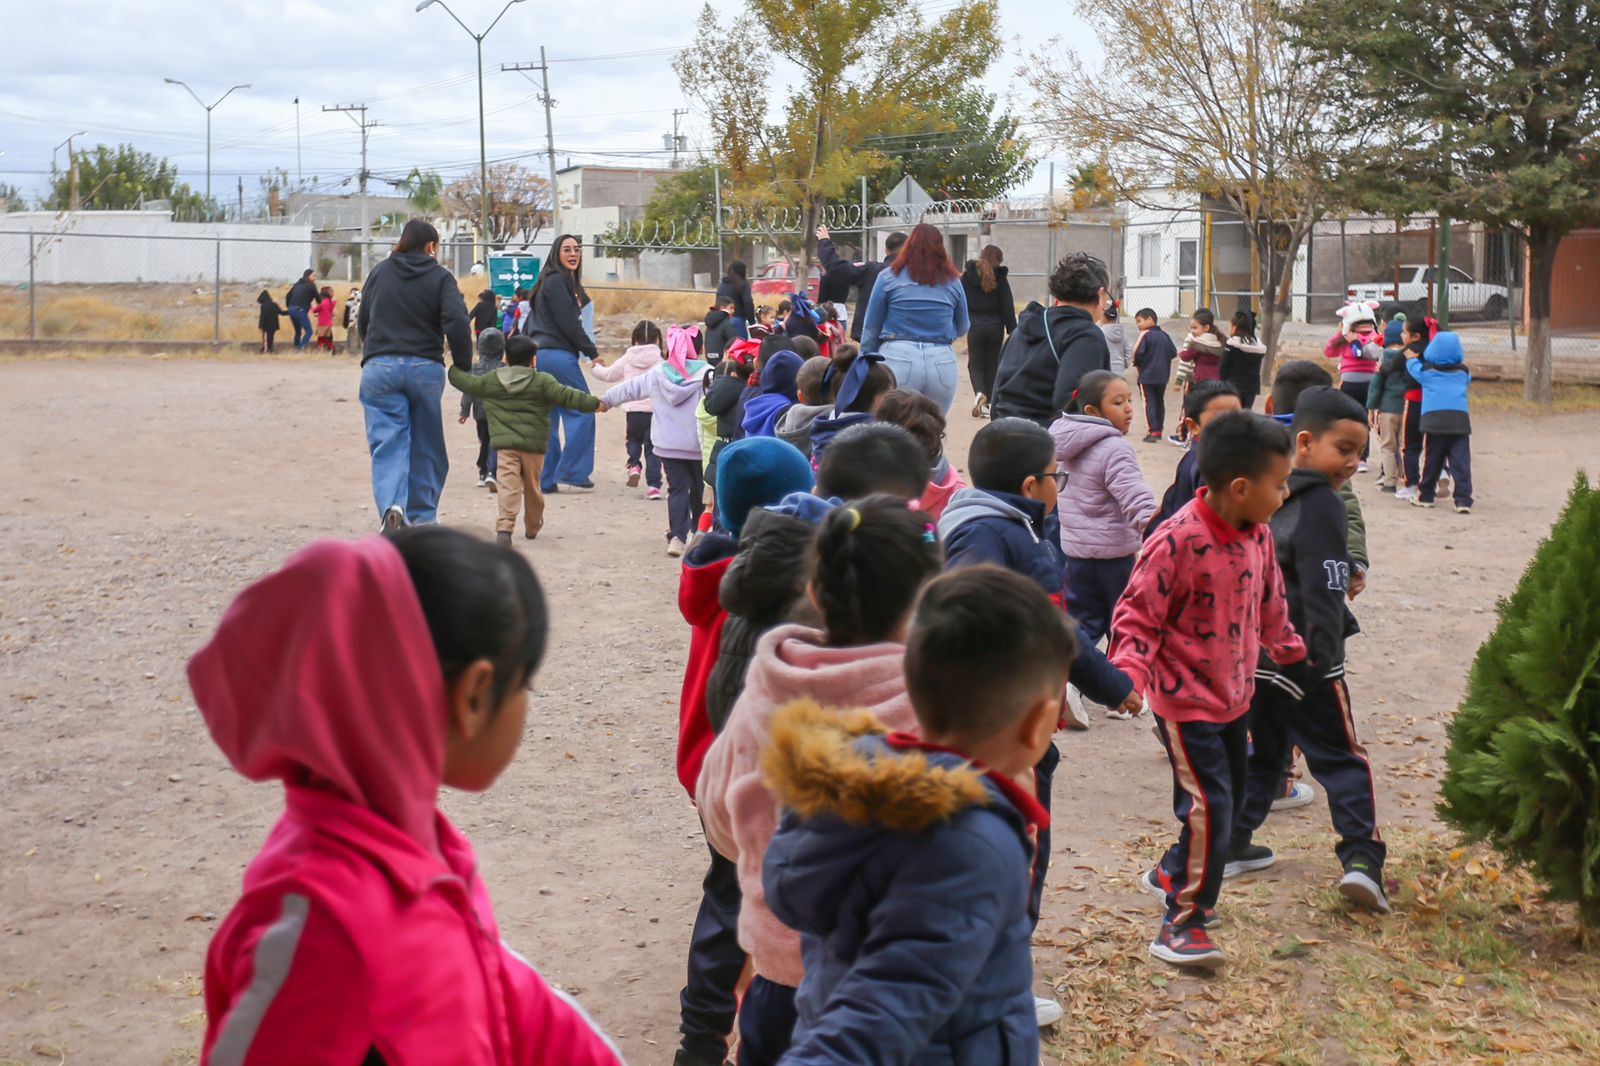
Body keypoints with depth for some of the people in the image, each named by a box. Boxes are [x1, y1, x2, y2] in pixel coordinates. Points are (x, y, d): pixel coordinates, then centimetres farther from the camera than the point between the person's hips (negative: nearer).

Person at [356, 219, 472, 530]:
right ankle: (422, 515, 17)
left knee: (388, 443, -3)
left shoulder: (379, 272, 9)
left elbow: (362, 321, 16)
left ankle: (392, 506, -26)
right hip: (425, 368, -1)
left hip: (379, 367, 1)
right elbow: (457, 322, -14)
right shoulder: (440, 277, -1)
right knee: (425, 446, 12)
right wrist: (463, 367, -5)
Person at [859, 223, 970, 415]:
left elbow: (871, 328, 6)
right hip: (942, 365, 2)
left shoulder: (889, 277, 4)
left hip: (899, 358, -2)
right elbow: (962, 329, 20)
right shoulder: (952, 282, 8)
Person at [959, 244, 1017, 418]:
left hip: (974, 327, 0)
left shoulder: (967, 275, -1)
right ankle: (986, 404, 10)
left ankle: (980, 393, -22)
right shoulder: (1000, 278, -3)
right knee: (992, 365, 12)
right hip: (995, 327, 0)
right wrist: (1012, 331, 0)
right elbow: (1008, 307, -3)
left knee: (975, 365, 6)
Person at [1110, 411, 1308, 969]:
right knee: (1208, 807, -11)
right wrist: (1129, 672, -33)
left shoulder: (1258, 534, 1)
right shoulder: (1178, 541, -24)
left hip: (1233, 695, 9)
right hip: (1186, 699, -9)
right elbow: (1136, 614, -19)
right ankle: (1183, 924, 2)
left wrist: (1290, 650, 30)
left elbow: (1269, 600, 19)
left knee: (1230, 795, 20)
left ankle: (1172, 875, 43)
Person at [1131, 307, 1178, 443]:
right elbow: (1173, 353, 6)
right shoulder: (1164, 335, 6)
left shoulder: (1146, 335, -13)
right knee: (1160, 401, 16)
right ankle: (1158, 430, 23)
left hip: (1147, 375, -6)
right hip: (1162, 375, 6)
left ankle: (1153, 432, -9)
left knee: (1149, 402, -3)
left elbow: (1138, 354, -19)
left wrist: (1136, 362, 1)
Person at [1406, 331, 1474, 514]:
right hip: (1460, 419, 1)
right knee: (1461, 462, -3)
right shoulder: (1463, 372, 15)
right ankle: (1463, 500, -11)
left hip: (1434, 419, -1)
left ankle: (1425, 495, 21)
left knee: (1431, 461, 11)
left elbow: (1411, 364, 25)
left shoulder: (1425, 370, 9)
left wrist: (1411, 357, 47)